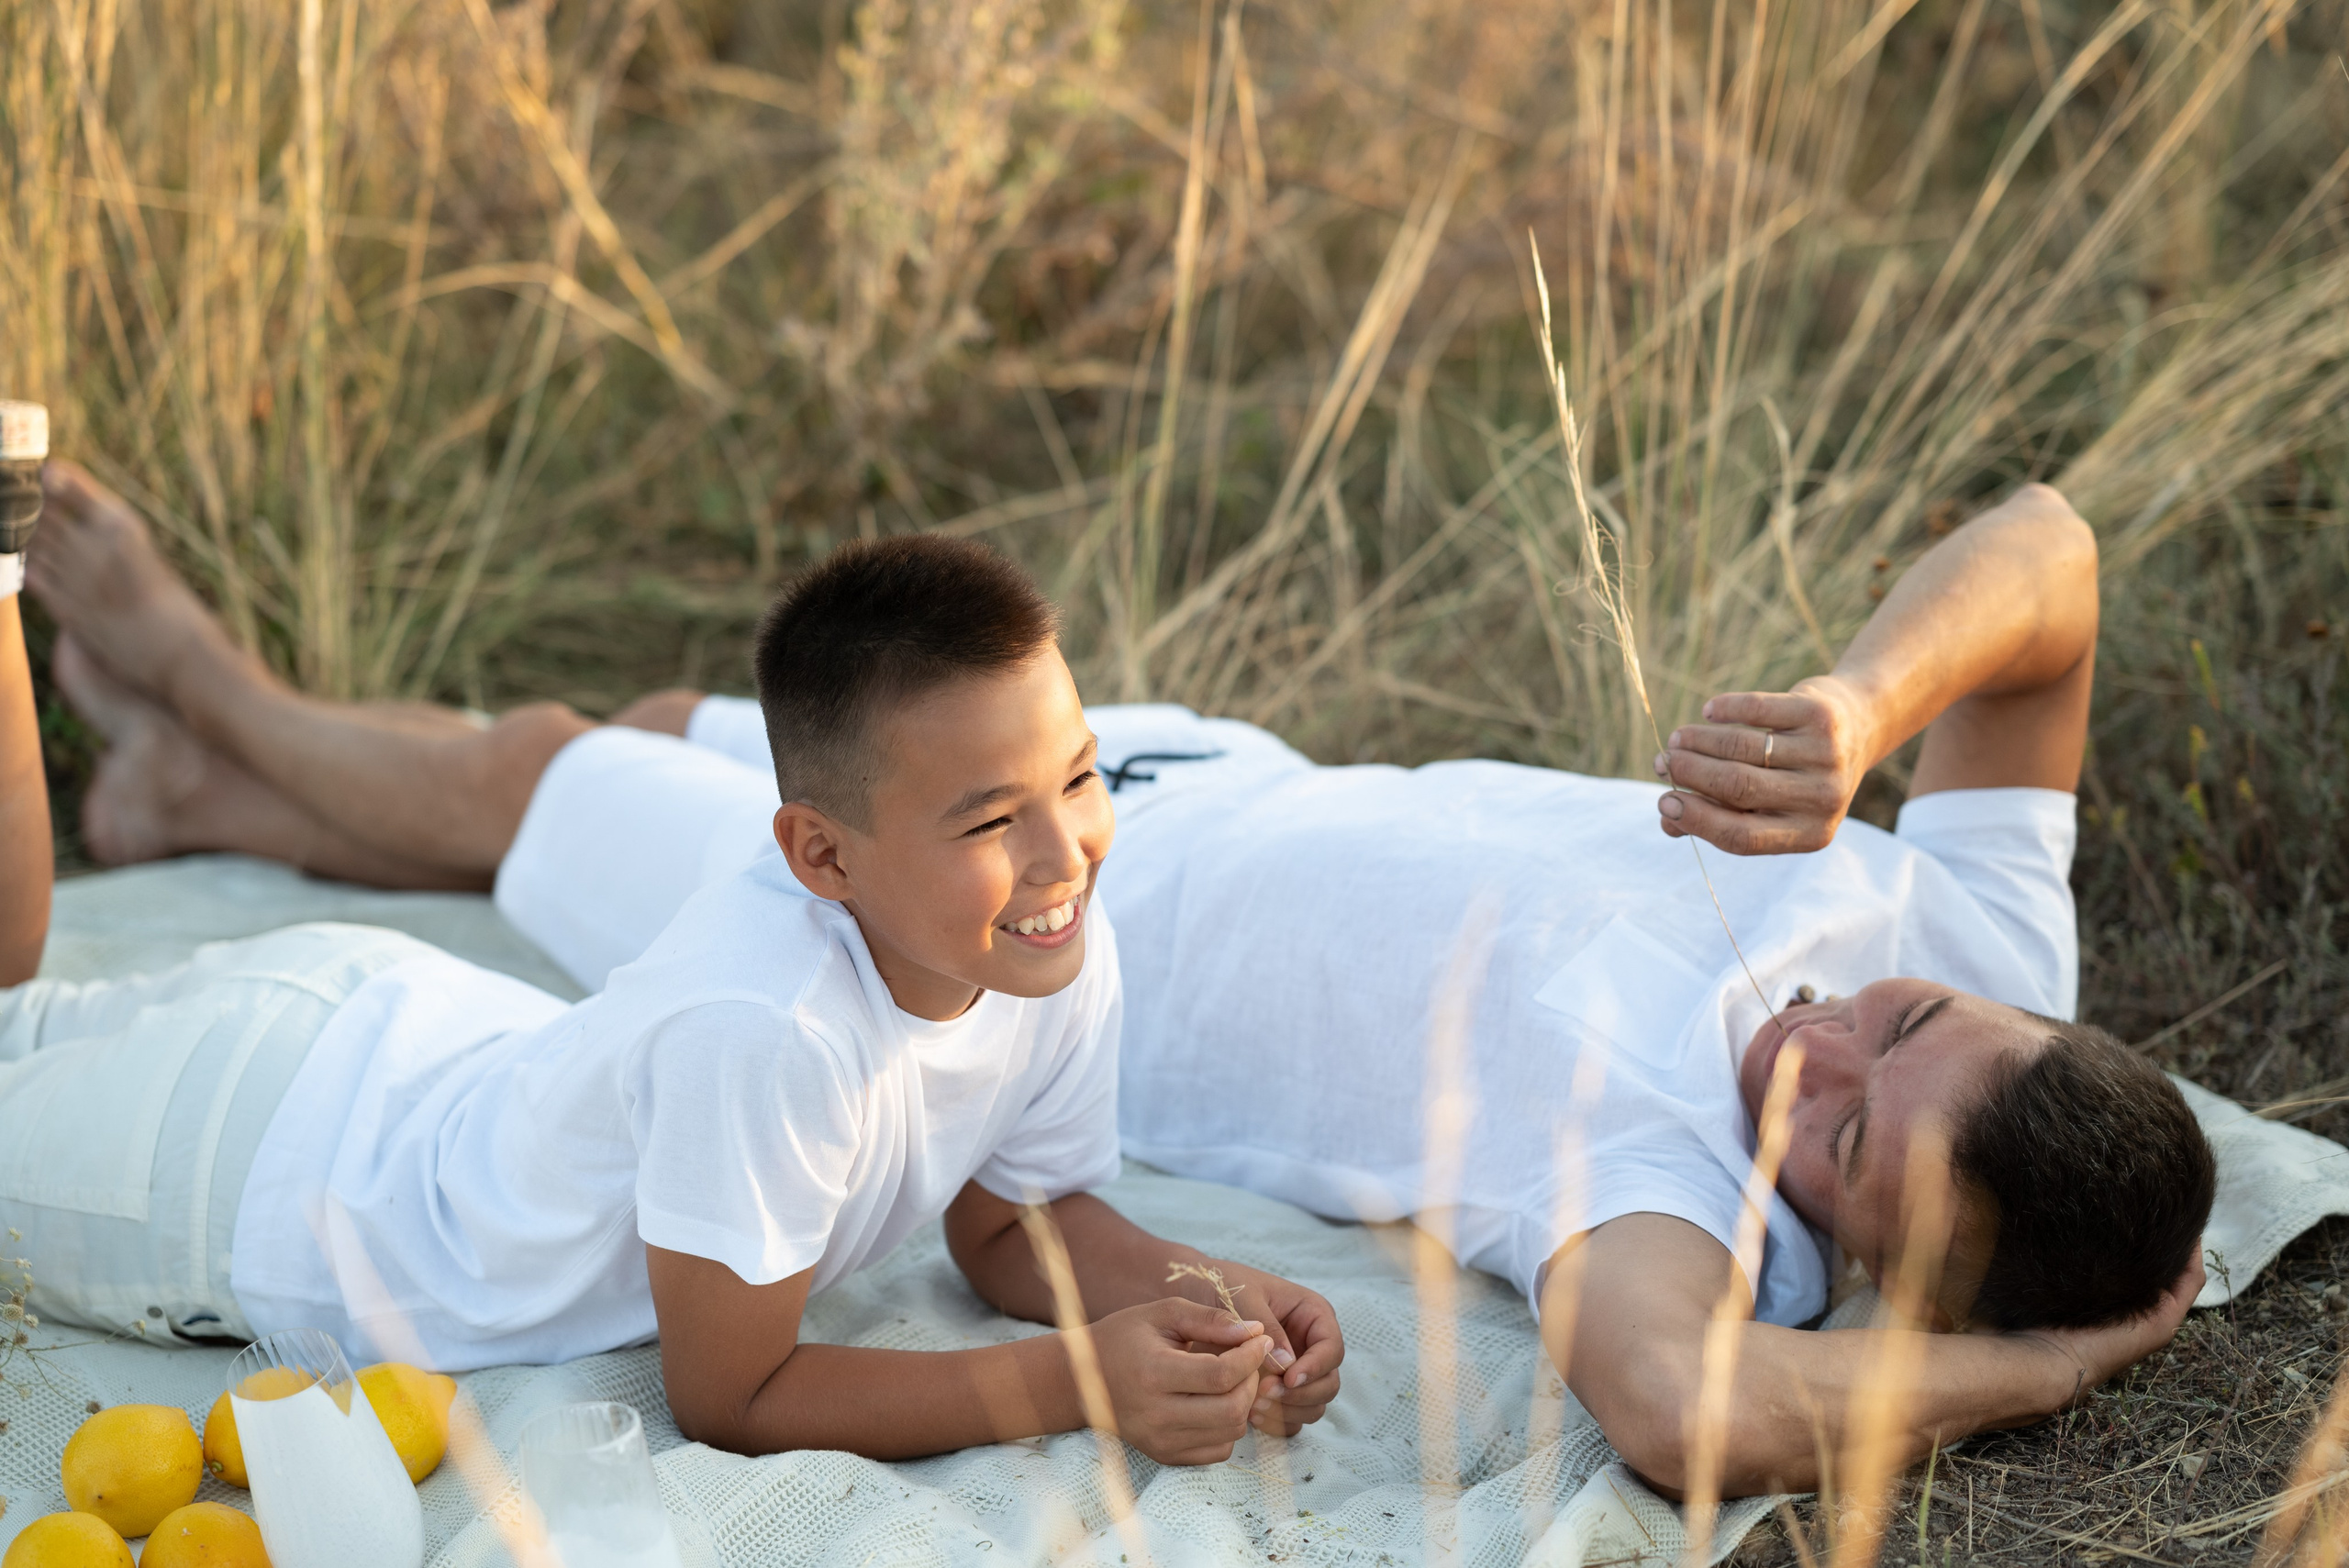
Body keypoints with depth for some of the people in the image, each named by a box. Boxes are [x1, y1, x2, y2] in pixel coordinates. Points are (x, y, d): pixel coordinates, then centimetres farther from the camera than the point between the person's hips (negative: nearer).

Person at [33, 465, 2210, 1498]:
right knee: (662, 728, 25)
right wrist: (1861, 702, -43)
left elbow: (1677, 1400, -63)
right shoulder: (1981, 941, -22)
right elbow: (2039, 543, -23)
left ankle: (203, 686, 48)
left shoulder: (1676, 1173, -41)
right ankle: (219, 784, 54)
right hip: (1223, 777, 7)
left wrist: (2043, 1357, -47)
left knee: (525, 780, 14)